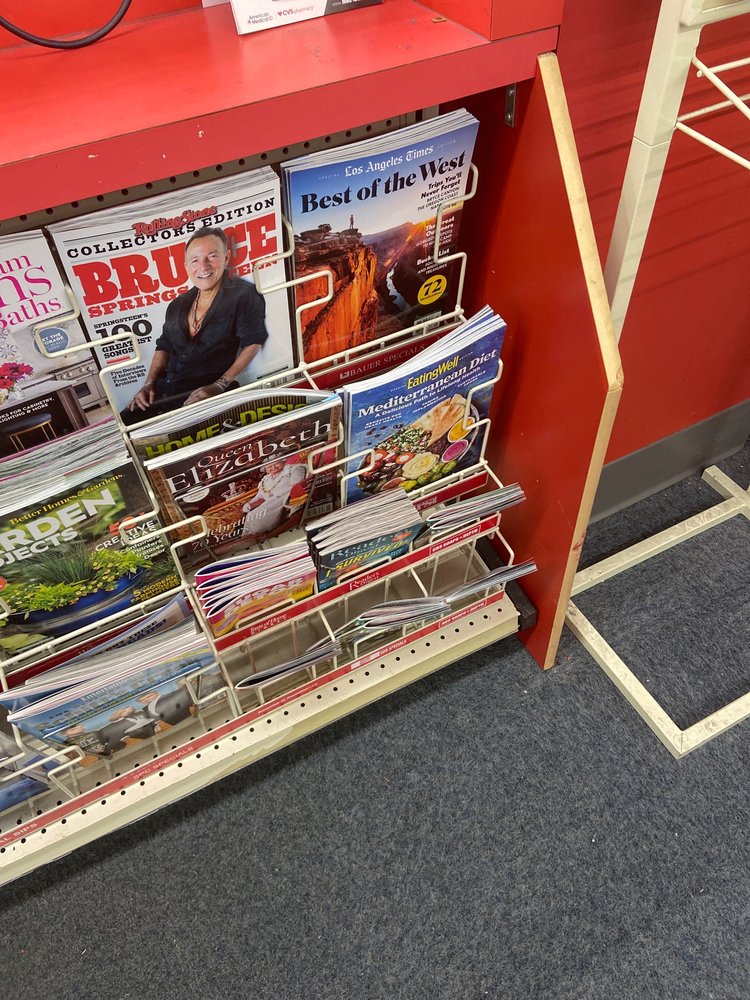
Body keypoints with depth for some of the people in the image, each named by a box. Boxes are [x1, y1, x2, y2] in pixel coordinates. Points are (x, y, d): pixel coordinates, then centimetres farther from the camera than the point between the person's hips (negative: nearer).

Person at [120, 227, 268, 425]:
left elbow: (252, 344, -9)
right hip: (164, 390, 6)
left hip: (208, 393, -6)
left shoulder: (243, 296, -1)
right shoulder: (178, 305, 19)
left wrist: (219, 386, -17)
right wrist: (149, 384, 10)